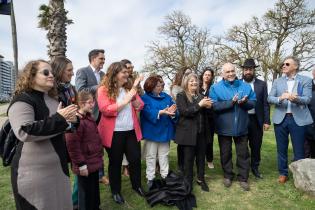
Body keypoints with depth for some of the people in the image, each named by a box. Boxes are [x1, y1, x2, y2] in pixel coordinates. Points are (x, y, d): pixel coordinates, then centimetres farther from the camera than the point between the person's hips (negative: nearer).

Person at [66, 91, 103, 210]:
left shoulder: (89, 117, 9)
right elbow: (72, 145, -24)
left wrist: (99, 155, 20)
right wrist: (81, 165, -19)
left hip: (94, 162, 9)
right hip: (85, 165, -9)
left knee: (95, 190, 24)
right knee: (86, 193, 10)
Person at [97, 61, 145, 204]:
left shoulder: (129, 88, 7)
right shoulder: (104, 89, -8)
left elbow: (140, 107, 3)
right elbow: (105, 110, -19)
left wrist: (133, 92, -13)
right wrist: (126, 101, -20)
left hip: (131, 131, 5)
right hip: (114, 133, -4)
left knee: (136, 159, 13)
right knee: (115, 162, 11)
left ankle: (137, 185, 36)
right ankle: (115, 191, 31)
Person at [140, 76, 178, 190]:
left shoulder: (167, 97, 7)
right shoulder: (145, 98, -7)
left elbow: (174, 110, -1)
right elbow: (148, 113, -22)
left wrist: (171, 113, -24)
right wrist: (161, 112, -33)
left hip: (165, 131, 4)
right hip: (152, 131, -4)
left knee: (164, 155, 16)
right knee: (151, 156, 9)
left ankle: (165, 176, 30)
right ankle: (150, 179, 22)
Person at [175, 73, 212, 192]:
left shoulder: (200, 96, 14)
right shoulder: (181, 96, -4)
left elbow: (204, 113, 20)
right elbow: (184, 112, -17)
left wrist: (208, 106, -2)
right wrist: (199, 105, -19)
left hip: (201, 132, 5)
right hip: (187, 132, -5)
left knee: (201, 156, 12)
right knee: (188, 158, 5)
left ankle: (201, 179, 31)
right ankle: (188, 182, 22)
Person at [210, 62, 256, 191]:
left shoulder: (245, 86, 4)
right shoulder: (216, 88, -5)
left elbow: (253, 102, 2)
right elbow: (214, 105, -16)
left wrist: (245, 102, -19)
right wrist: (230, 103, -26)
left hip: (241, 126, 2)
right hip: (224, 127, -2)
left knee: (243, 153, 10)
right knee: (225, 153, 13)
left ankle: (243, 178, 26)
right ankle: (228, 176, 31)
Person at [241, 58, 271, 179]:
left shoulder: (262, 84, 4)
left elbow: (266, 104, 2)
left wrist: (267, 121, -2)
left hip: (256, 120, 1)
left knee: (256, 146, 12)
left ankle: (255, 168, 30)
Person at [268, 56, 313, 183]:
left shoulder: (306, 80, 2)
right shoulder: (277, 81, 8)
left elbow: (307, 99, -9)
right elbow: (269, 98, 0)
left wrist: (296, 98, -29)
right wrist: (280, 98, -21)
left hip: (298, 119, -2)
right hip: (281, 119, 2)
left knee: (299, 150, 7)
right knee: (281, 148, 11)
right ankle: (283, 173, 27)